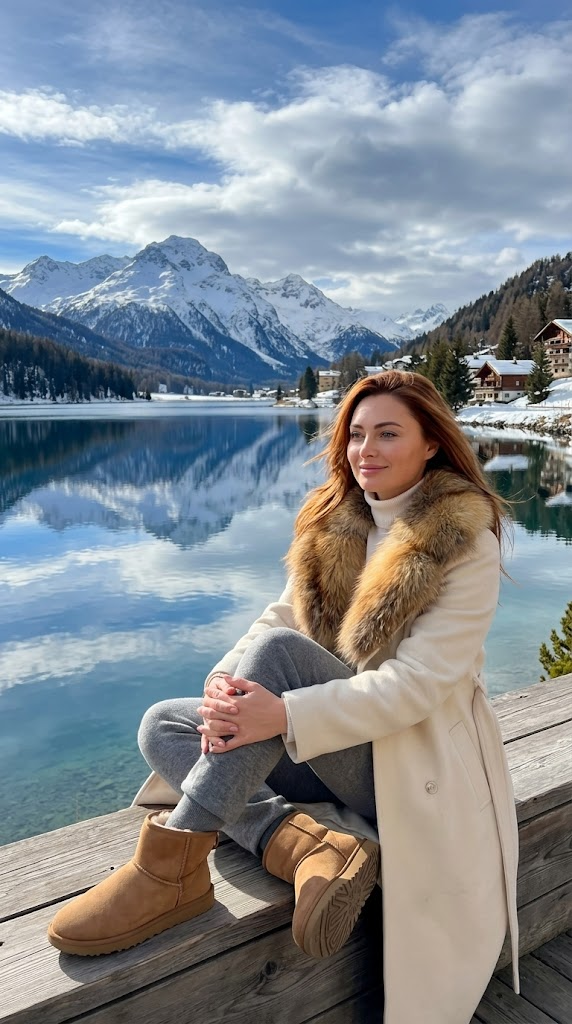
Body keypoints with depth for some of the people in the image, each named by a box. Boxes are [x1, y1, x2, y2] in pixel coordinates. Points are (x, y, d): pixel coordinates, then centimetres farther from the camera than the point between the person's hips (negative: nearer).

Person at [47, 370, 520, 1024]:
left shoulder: (465, 542, -14)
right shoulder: (331, 522, 5)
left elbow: (420, 682, -23)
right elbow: (281, 613, -1)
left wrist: (286, 715, -34)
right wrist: (227, 683, -23)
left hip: (415, 752, -7)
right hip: (336, 747, 7)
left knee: (278, 648, -29)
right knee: (162, 728, -5)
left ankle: (173, 862, -27)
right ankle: (305, 846, -23)